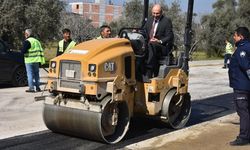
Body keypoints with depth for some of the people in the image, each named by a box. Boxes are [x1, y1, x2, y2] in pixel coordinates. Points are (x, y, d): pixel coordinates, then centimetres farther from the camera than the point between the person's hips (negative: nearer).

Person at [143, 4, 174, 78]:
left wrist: (160, 41, -22)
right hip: (149, 45, 6)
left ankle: (148, 74, -41)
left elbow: (169, 37, -5)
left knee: (151, 45, -37)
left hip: (162, 48, -6)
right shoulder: (149, 20, 20)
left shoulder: (167, 21, 1)